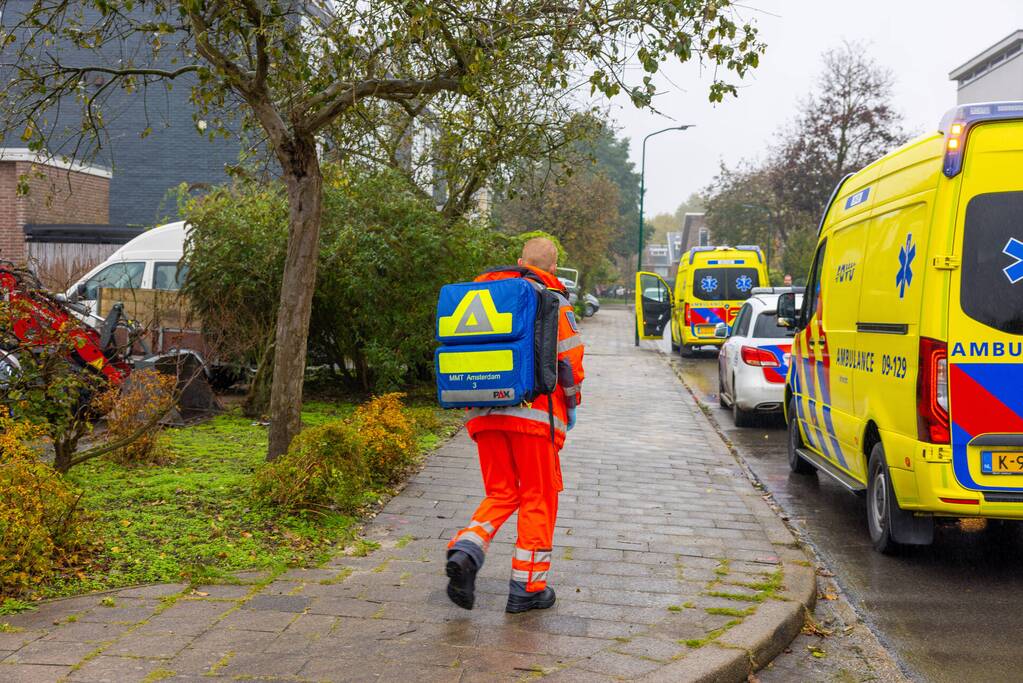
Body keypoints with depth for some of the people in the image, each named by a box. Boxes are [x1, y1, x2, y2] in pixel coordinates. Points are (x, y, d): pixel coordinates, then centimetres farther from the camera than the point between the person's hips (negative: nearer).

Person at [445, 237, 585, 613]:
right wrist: (570, 402, 9)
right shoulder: (552, 300, -1)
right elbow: (571, 358, -6)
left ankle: (465, 551, -11)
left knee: (500, 494, 15)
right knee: (538, 499, 7)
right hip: (534, 413, -5)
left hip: (484, 414, 5)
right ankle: (527, 588, 11)